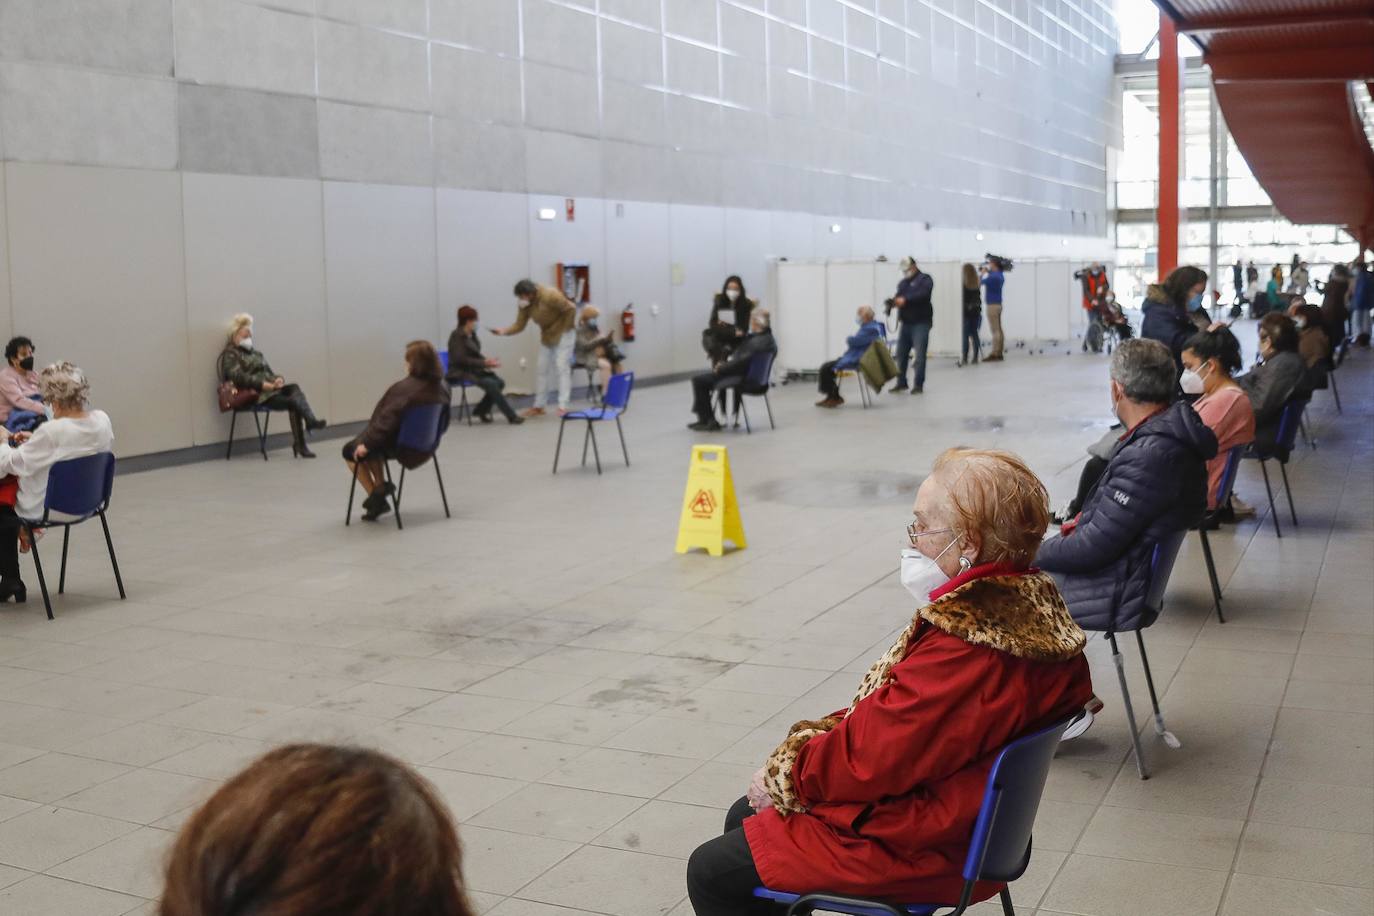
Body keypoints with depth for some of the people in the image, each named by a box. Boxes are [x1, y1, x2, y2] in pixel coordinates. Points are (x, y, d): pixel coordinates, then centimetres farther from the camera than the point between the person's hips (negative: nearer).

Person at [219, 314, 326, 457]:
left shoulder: (256, 353, 29)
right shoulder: (230, 356, 3)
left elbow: (269, 373, 22)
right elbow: (241, 378, -14)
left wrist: (278, 380, -5)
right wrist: (267, 385, -23)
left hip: (270, 389, 6)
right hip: (255, 394, -6)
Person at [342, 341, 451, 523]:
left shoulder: (405, 388, -27)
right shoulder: (442, 388, -4)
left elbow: (386, 420, -26)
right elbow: (443, 422, 7)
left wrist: (366, 444, -15)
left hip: (399, 446, -8)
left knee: (350, 450, 17)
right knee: (373, 443, 32)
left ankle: (376, 493, 18)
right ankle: (380, 487, 23)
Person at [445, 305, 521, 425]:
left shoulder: (472, 334, 11)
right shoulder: (457, 335, -13)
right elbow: (462, 359, -20)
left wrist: (488, 361, -7)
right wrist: (485, 363, -23)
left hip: (473, 370, 8)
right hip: (461, 372, -8)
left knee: (500, 382, -13)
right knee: (491, 384, -27)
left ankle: (481, 411, 2)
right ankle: (511, 416, -23)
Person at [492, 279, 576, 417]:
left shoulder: (550, 296, -29)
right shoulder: (525, 305, -9)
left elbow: (571, 309, -26)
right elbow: (519, 325, -9)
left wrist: (564, 329, -18)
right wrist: (504, 331, -27)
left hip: (563, 334, -7)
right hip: (547, 336, 7)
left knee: (561, 367, -13)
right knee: (541, 369, 6)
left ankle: (563, 406, -14)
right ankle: (538, 406, 13)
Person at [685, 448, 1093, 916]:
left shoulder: (961, 649, -32)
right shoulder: (1029, 598, -1)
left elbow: (866, 756, -25)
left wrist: (785, 775, -7)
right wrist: (811, 745, 3)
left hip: (914, 848, -10)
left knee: (712, 873, -3)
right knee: (743, 818, 22)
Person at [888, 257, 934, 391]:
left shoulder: (925, 279, -1)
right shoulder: (903, 282, 19)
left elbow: (923, 294, -19)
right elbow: (898, 296, 9)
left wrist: (905, 299, -30)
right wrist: (892, 302, -16)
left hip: (921, 322, -6)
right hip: (906, 322, 6)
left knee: (920, 355, -7)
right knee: (901, 354, 7)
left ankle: (919, 384, -2)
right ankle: (901, 382, 17)